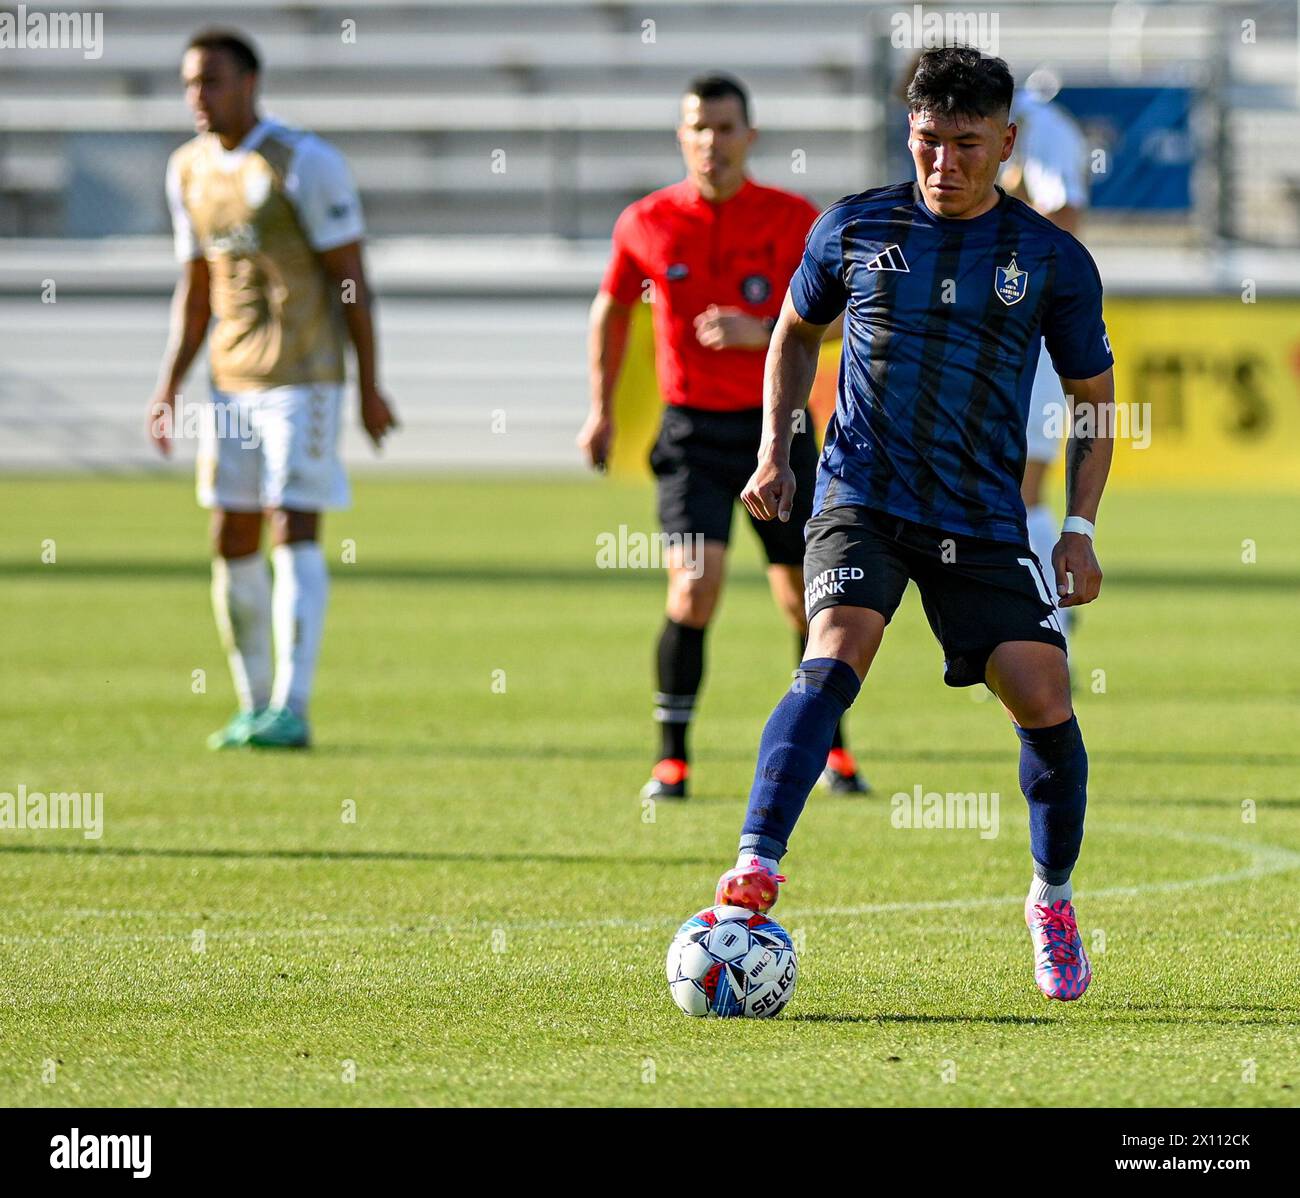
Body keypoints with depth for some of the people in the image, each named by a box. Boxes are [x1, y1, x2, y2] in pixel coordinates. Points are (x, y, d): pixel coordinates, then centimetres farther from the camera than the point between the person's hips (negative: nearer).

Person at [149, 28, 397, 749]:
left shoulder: (304, 164, -10)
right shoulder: (189, 172, 10)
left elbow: (351, 277, -8)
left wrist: (370, 387, -9)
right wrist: (168, 389, 10)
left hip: (303, 377, -6)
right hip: (230, 381, 7)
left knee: (293, 532, -12)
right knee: (232, 542, 4)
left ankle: (291, 710, -14)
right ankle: (254, 707, 14)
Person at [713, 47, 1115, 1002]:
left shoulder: (1053, 260, 3)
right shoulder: (853, 231, 4)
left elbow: (1094, 398, 11)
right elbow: (796, 333, 21)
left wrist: (1080, 528, 1)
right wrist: (775, 450, 9)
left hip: (984, 518, 1)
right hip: (862, 495, -1)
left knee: (1044, 698, -9)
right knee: (837, 653, -27)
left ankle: (1054, 902, 16)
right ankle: (756, 869, -34)